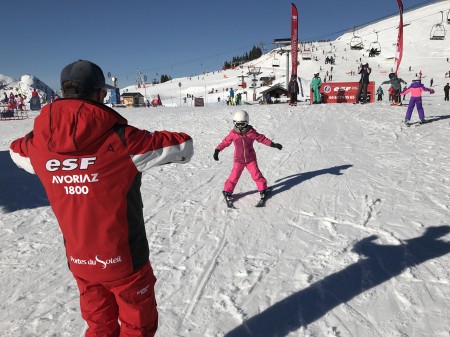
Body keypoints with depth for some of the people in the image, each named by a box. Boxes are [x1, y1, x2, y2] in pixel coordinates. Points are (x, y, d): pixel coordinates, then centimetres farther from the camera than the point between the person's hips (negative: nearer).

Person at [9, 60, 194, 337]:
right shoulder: (119, 139, -24)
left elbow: (16, 150, 16)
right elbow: (184, 145, -13)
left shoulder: (37, 143, -9)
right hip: (123, 259, -4)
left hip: (78, 260, 5)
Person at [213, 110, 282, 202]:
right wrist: (217, 150, -3)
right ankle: (227, 191, 17)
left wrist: (273, 144, -2)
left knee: (256, 174, 0)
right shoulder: (233, 133, -8)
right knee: (234, 176, -1)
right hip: (238, 160, 0)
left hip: (251, 159, 0)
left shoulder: (251, 132, -10)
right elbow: (225, 142, 1)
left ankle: (263, 189, 21)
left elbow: (262, 138, -2)